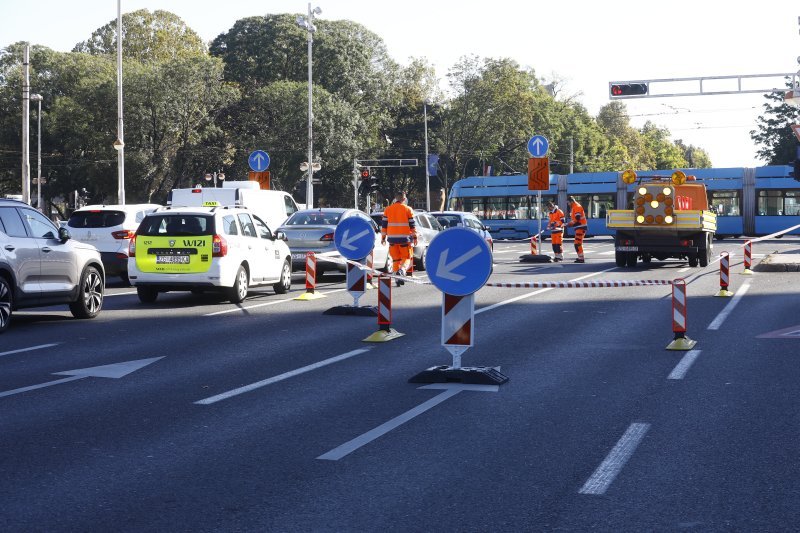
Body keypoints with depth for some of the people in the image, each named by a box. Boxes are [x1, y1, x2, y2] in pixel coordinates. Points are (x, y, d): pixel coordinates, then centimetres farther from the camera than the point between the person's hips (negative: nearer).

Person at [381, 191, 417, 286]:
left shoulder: (387, 210, 8)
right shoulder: (408, 209, 1)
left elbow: (384, 224, 8)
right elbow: (412, 225, 1)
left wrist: (383, 237, 12)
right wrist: (414, 237, 8)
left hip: (392, 238, 3)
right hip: (404, 238, -3)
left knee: (395, 259, 11)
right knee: (407, 257, 5)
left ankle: (398, 278, 5)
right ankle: (402, 270, -24)